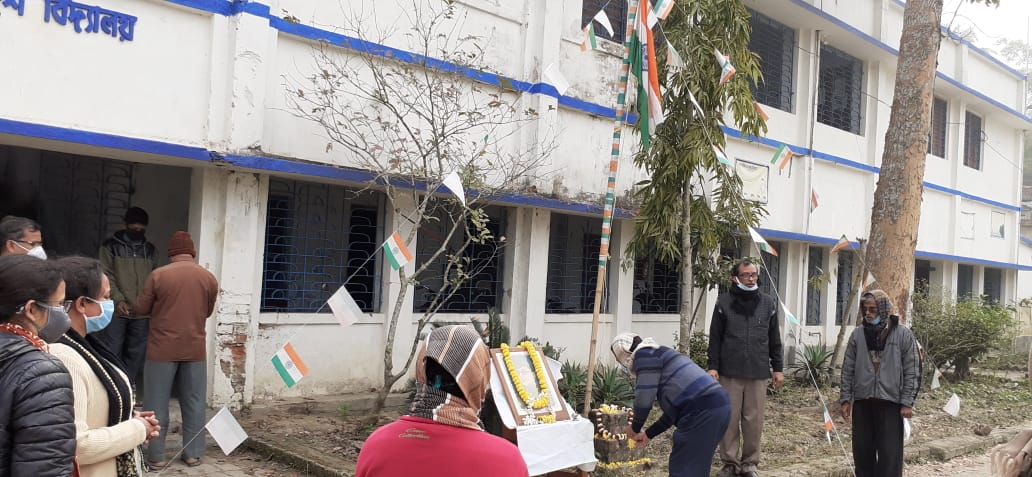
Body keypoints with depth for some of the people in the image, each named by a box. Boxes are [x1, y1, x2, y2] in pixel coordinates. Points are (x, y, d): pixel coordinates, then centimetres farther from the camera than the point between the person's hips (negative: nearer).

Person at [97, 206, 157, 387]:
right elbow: (106, 276, -5)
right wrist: (118, 299, -18)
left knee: (136, 355, 7)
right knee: (111, 353, -3)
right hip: (116, 311, -4)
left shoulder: (150, 249, 15)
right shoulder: (111, 246, 3)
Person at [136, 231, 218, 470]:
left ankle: (156, 456, 9)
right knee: (194, 402, 10)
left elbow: (141, 309, 0)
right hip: (195, 349, 3)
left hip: (163, 348, -2)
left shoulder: (158, 275, -8)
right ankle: (193, 453, 15)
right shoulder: (209, 278, 0)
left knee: (157, 404, 6)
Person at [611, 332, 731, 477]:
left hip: (703, 410, -10)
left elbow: (643, 398, -7)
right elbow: (673, 409, 29)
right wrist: (649, 434, 34)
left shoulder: (644, 355, 0)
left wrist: (635, 429, 10)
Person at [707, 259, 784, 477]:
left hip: (758, 372, 1)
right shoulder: (724, 302, 1)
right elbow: (715, 338, 2)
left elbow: (774, 340, 11)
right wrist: (713, 366, -4)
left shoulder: (768, 303, 8)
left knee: (754, 421, 5)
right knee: (729, 420, 4)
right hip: (730, 372, -1)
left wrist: (778, 368, 8)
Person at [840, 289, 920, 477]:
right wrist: (845, 399, 3)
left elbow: (911, 372, -3)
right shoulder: (857, 334, 4)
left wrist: (907, 402, -7)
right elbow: (848, 370, 7)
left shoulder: (903, 335, -3)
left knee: (889, 456, -1)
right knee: (863, 453, 9)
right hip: (862, 403, 3)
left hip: (891, 403, -3)